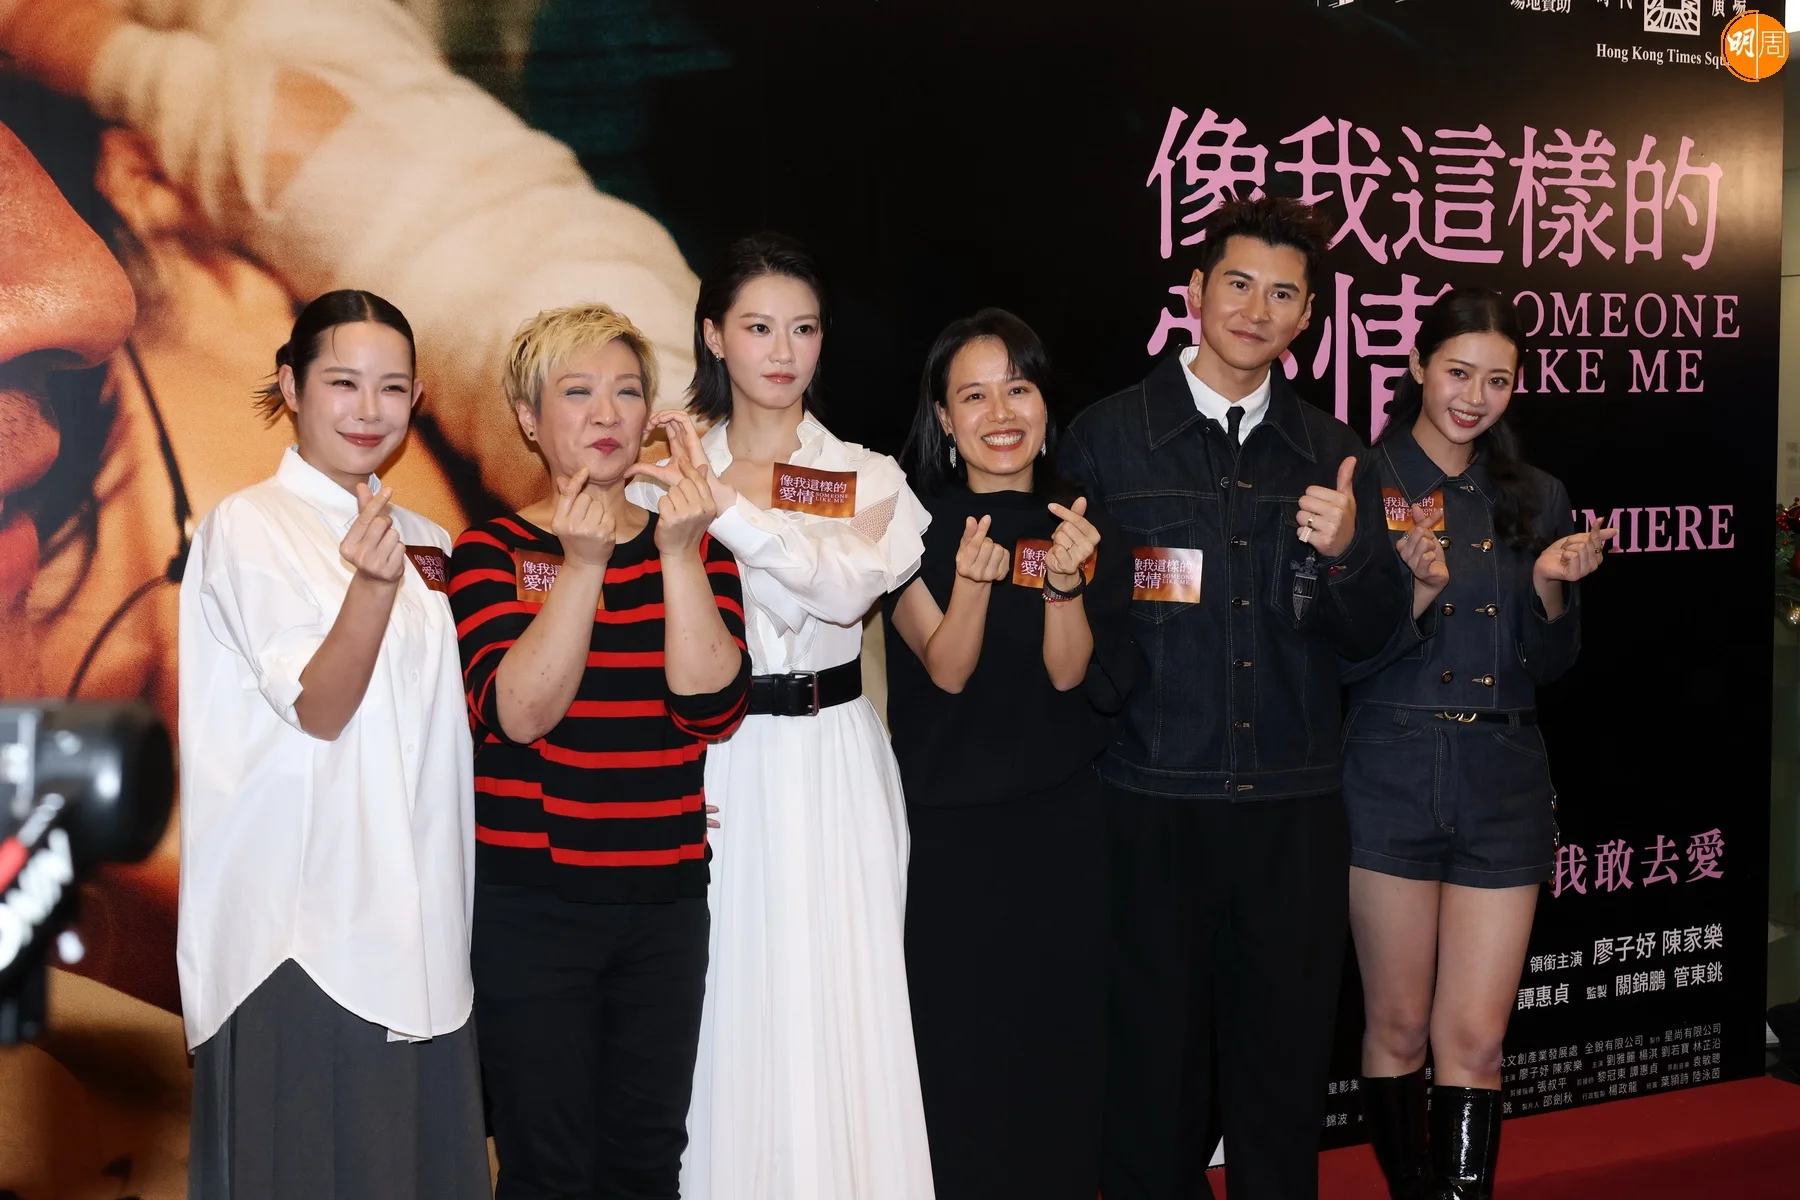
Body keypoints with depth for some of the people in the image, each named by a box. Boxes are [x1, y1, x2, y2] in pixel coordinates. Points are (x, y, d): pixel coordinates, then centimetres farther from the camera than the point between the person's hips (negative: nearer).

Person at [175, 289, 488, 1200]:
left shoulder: (424, 542, 13)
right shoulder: (249, 527, -5)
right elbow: (319, 708, -14)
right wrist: (372, 584, -32)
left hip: (418, 916, 6)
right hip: (303, 912, -6)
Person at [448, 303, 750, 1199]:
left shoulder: (696, 546, 5)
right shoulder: (491, 551, -2)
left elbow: (712, 708, -10)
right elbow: (518, 713, -17)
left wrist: (679, 555, -19)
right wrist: (582, 564, -25)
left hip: (666, 899, 3)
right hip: (531, 900, -3)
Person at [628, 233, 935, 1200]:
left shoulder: (868, 479, 5)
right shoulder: (668, 463, 3)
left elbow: (847, 587, -16)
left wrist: (722, 503, -21)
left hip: (832, 767, 1)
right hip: (710, 763, 0)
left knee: (834, 1004, 3)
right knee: (725, 1003, 4)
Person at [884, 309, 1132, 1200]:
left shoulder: (1089, 529, 1)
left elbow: (1072, 677, -8)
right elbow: (947, 671, -12)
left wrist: (1066, 582, -25)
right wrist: (971, 578, -30)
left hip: (1059, 826, 2)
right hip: (946, 827, -2)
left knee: (1056, 1043, 11)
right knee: (953, 1053, 5)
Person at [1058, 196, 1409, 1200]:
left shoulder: (1329, 453, 10)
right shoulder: (1107, 437, 2)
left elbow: (1370, 635, 6)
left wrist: (1343, 553, -11)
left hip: (1294, 811, 3)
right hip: (1153, 804, -2)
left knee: (1288, 1062, 11)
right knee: (1154, 1061, 7)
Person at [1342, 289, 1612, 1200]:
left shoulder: (1536, 499, 9)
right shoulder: (1365, 484, -4)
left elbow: (1546, 666, 11)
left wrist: (1550, 588, -7)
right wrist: (1413, 598, -24)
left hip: (1505, 786, 3)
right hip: (1391, 778, -3)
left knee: (1475, 1039, 2)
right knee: (1399, 1027, 8)